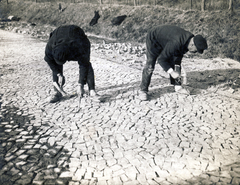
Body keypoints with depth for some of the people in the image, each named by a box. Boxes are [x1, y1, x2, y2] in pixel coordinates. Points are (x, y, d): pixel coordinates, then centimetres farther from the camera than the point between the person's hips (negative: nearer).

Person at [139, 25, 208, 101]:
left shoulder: (189, 40, -16)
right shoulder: (176, 43, -42)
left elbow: (179, 54, 1)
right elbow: (161, 59, -36)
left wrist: (177, 67, -10)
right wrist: (171, 72, -38)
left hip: (166, 39, 8)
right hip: (153, 39, -8)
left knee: (174, 63, 3)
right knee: (150, 65, -13)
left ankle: (177, 86, 13)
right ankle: (143, 90, -6)